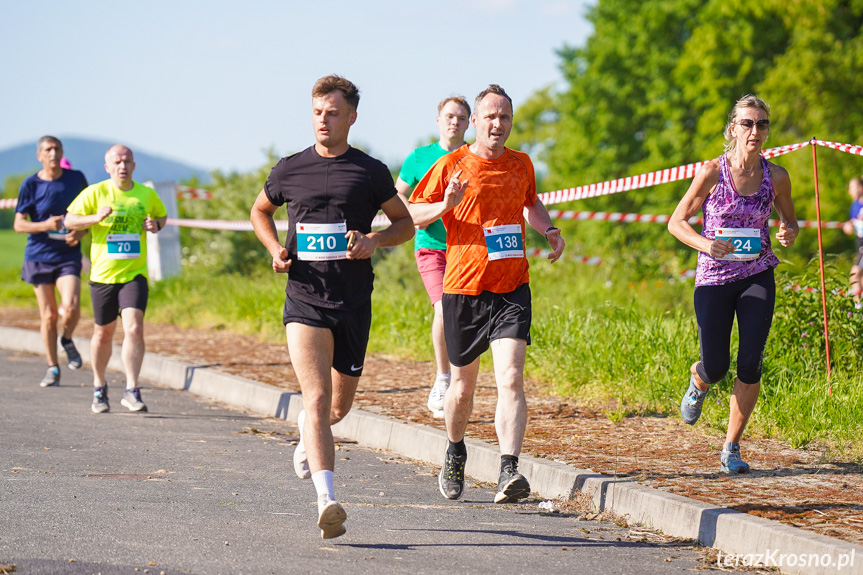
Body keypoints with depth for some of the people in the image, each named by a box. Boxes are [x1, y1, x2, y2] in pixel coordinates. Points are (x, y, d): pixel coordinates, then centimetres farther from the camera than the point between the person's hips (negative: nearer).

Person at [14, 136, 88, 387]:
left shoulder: (76, 179, 1)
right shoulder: (31, 185, -3)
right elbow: (19, 224, -2)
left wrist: (81, 233, -7)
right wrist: (45, 225, -20)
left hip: (68, 256, 0)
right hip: (39, 255, 0)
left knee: (71, 307, -20)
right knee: (48, 315, 3)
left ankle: (67, 340, 13)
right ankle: (52, 368, 17)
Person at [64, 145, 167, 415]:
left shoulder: (146, 194, 4)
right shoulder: (95, 193, -3)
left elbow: (162, 215, 22)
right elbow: (69, 221, -5)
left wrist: (156, 225, -1)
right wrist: (96, 218, -22)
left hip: (135, 273, 0)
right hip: (103, 274, 0)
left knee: (134, 328, -18)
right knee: (103, 333, 12)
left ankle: (131, 391, -13)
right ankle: (99, 388, 33)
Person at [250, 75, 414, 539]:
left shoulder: (370, 172, 2)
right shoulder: (289, 170, 5)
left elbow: (406, 223, 12)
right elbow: (260, 211, 23)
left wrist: (374, 240, -9)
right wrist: (275, 249, 4)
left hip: (354, 304, 1)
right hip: (304, 300, -1)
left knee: (339, 406, 14)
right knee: (316, 396, -17)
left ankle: (308, 431, 50)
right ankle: (327, 502, -26)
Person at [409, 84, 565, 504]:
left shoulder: (520, 164, 10)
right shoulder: (451, 165, -1)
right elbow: (411, 214, 2)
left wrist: (549, 230, 12)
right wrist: (445, 206, -18)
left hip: (512, 288, 1)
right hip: (464, 288, -1)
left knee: (511, 380, -17)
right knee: (463, 387, 12)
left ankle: (509, 472, -25)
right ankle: (455, 454, 40)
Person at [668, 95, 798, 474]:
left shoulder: (776, 177, -2)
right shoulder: (712, 173, -9)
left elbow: (790, 221, 14)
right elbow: (676, 222, -2)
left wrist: (789, 234, -10)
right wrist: (705, 244, -21)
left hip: (757, 277, 2)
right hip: (714, 277, -2)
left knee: (750, 363, -10)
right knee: (716, 367, 1)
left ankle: (732, 448, 4)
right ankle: (698, 382, 41)